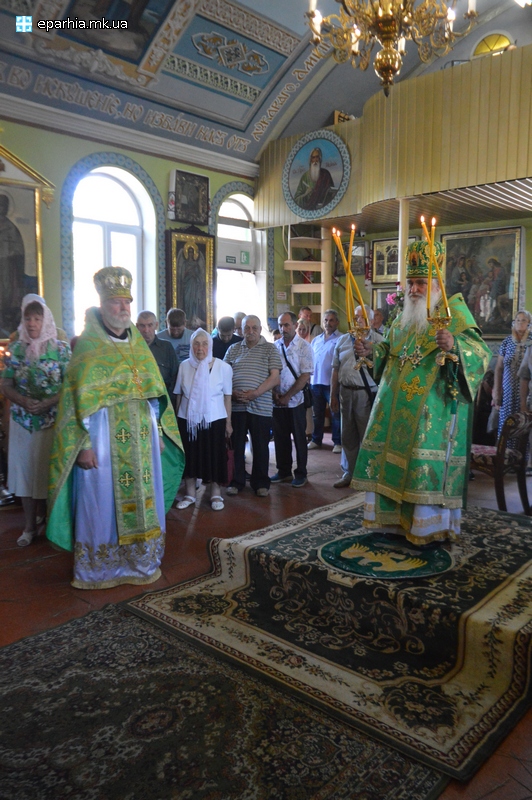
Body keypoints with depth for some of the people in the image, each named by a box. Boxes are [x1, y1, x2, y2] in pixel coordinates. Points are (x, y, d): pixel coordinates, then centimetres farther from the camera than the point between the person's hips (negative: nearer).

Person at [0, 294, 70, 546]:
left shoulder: (61, 348, -3)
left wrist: (48, 403, -19)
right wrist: (23, 401, -17)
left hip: (53, 420, -2)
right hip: (22, 421, 3)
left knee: (49, 470, 5)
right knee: (25, 469, 6)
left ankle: (45, 519, 22)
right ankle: (30, 525, 17)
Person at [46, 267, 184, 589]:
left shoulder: (139, 343, 11)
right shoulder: (87, 346, -5)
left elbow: (155, 392, 14)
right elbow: (77, 399, -10)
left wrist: (158, 433, 10)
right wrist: (83, 445, -16)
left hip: (142, 438, 5)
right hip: (104, 438, -5)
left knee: (143, 498, 11)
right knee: (103, 502, 3)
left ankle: (142, 561, 27)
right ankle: (98, 569, 20)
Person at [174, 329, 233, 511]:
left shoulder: (223, 367, -5)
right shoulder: (184, 366, -1)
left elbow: (227, 397, -1)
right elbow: (179, 394, 6)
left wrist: (228, 422, -2)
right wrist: (176, 419, 9)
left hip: (214, 420, -1)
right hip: (188, 419, 2)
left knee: (214, 456, 5)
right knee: (190, 456, 9)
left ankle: (216, 494, 20)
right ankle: (190, 494, 23)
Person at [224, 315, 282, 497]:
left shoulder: (270, 349, 3)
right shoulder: (233, 349, 11)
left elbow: (274, 377, -4)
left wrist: (255, 393, -16)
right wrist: (233, 392, -9)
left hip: (260, 406, -2)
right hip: (236, 405, 2)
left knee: (261, 446, 5)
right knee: (236, 445, 8)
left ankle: (260, 482, 19)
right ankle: (236, 481, 21)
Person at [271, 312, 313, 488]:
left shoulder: (304, 347, -5)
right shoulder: (275, 346, 5)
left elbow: (305, 376, -10)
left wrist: (287, 396, -13)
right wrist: (274, 393, -8)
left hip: (296, 401, -3)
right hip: (277, 401, 3)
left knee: (299, 438, 6)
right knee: (280, 437, 11)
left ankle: (301, 473, 18)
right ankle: (283, 471, 25)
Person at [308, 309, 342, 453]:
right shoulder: (315, 340, 15)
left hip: (332, 382, -6)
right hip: (316, 382, 6)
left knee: (335, 413, 3)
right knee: (317, 413, 14)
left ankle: (337, 442, 10)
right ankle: (316, 439, 24)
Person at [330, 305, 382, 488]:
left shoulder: (378, 341, -3)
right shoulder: (343, 340, 12)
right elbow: (335, 369, 13)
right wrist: (333, 395, 13)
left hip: (367, 393, -5)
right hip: (345, 391, 5)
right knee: (348, 435, 14)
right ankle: (348, 473, 27)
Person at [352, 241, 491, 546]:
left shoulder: (455, 311, -4)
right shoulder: (404, 317, 16)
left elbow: (481, 350, -15)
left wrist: (455, 345, -35)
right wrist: (373, 350, 7)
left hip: (432, 408, -6)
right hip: (398, 407, 7)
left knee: (428, 463, -8)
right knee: (393, 455, 8)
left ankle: (429, 527, 6)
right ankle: (394, 518, 21)